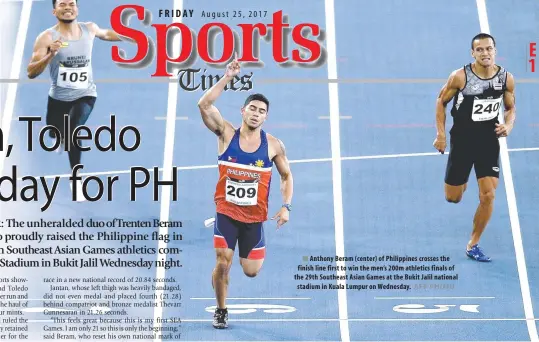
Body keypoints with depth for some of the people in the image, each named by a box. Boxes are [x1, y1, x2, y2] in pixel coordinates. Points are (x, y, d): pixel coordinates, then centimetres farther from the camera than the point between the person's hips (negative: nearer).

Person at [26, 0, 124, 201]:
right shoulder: (46, 37, -16)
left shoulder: (89, 29, -6)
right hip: (58, 97, 0)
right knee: (55, 134, 21)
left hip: (85, 95, 0)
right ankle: (63, 137, 63)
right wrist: (51, 54, -36)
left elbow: (106, 34, 19)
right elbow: (31, 73, -21)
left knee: (73, 131, -25)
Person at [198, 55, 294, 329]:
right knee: (222, 265, -7)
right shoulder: (227, 134, -7)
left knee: (251, 271, 6)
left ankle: (244, 250, 43)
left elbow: (287, 176, 7)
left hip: (255, 216, 1)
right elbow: (204, 105, -21)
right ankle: (221, 311, 19)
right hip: (226, 211, -1)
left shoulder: (273, 145, -4)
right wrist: (227, 78, -27)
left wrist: (286, 206, -6)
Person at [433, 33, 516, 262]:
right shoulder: (460, 77, -16)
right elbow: (441, 102, -1)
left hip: (489, 142, 2)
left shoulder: (506, 78, -7)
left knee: (488, 196, -7)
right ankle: (462, 180, 45)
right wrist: (441, 134, -6)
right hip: (461, 141, -2)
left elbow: (510, 108, 8)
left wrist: (508, 125, -14)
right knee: (453, 199, 7)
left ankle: (473, 245, 11)